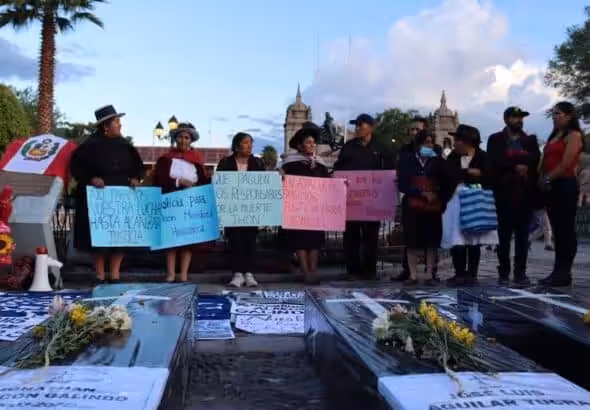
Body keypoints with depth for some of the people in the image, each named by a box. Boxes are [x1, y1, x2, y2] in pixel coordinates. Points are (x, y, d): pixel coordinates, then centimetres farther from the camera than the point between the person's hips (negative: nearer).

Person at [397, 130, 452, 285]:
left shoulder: (438, 161, 7)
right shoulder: (407, 159, 4)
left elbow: (445, 185, 11)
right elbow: (402, 185, -3)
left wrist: (442, 202, -2)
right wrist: (423, 193, -11)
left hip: (433, 207, 1)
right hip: (412, 207, -1)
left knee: (432, 242, 1)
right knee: (412, 242, -1)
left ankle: (429, 275, 8)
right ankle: (413, 276, 4)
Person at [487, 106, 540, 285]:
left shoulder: (530, 140, 14)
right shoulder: (495, 139, 7)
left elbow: (535, 159, -4)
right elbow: (495, 161, -9)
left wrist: (511, 157, -12)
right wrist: (516, 166, -16)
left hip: (525, 192, 2)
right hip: (504, 192, -2)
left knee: (522, 234, 4)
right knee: (504, 234, 1)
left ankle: (520, 272, 8)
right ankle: (503, 272, 6)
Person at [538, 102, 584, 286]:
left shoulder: (574, 135, -5)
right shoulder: (554, 136, 20)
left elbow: (566, 164, -15)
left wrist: (547, 179, -7)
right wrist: (543, 181, 0)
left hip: (565, 186, -8)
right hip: (551, 187, 8)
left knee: (566, 230, -4)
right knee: (557, 230, 8)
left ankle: (564, 273, 0)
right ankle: (558, 272, 11)